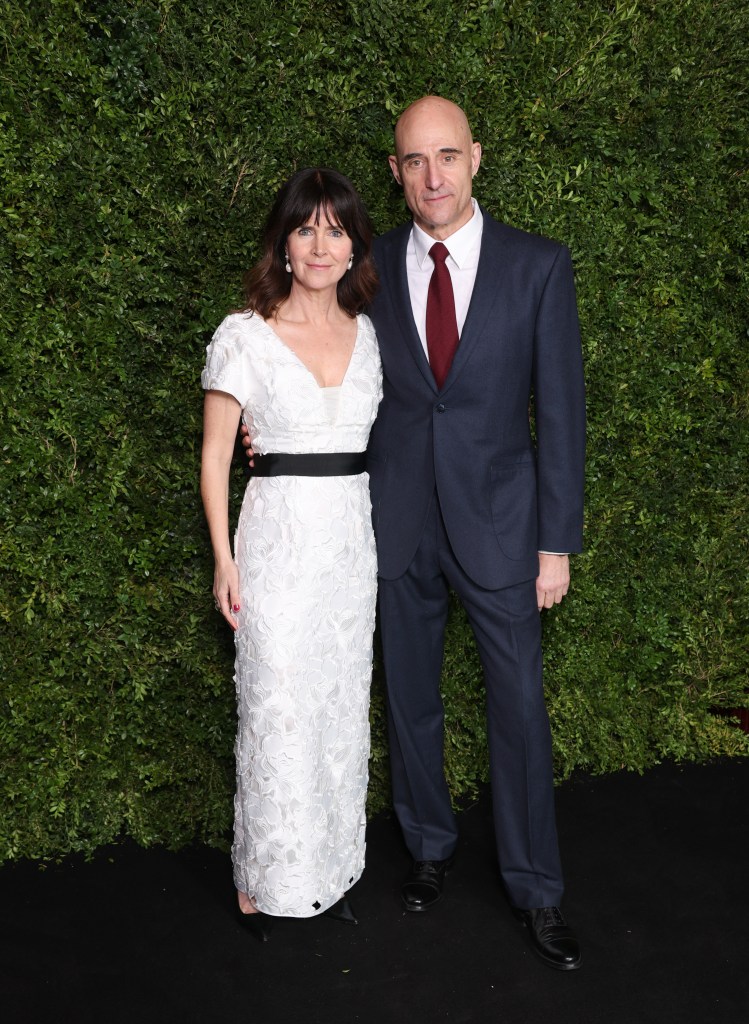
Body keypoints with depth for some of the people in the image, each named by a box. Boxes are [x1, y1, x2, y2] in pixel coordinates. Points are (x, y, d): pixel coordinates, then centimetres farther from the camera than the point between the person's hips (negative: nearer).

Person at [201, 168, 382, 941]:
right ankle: (264, 884, 20)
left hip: (353, 542, 5)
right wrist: (224, 559, -8)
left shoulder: (368, 333, 8)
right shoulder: (244, 335, -5)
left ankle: (330, 870, 29)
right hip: (279, 539, -4)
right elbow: (215, 456, -3)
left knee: (343, 708, 12)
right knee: (277, 712, 1)